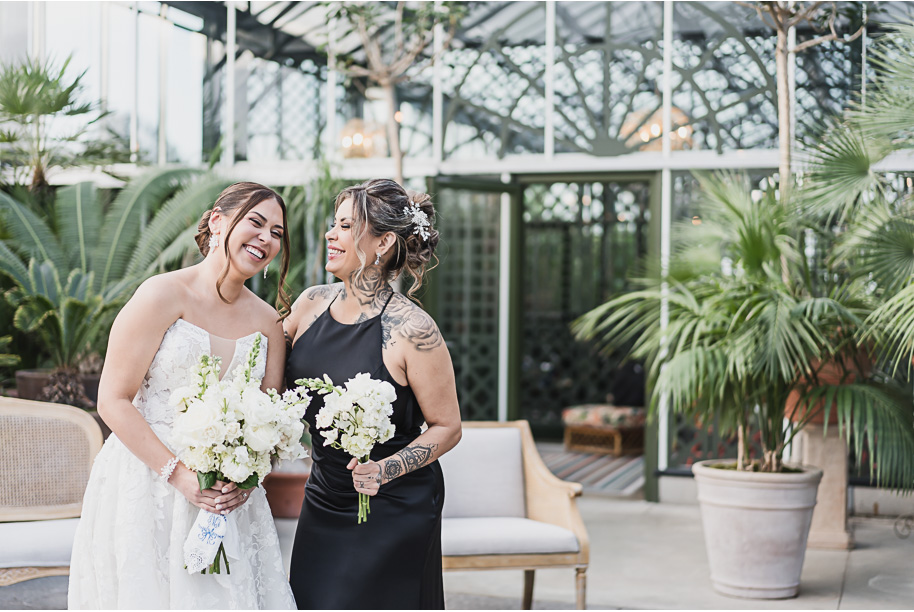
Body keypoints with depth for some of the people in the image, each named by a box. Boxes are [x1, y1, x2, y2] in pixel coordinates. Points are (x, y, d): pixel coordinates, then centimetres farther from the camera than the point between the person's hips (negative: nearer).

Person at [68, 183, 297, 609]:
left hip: (229, 493, 5)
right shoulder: (164, 295, -10)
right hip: (147, 488, -4)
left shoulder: (268, 322, 7)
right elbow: (113, 401, -12)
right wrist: (178, 473, -18)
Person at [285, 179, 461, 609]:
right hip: (324, 504, 6)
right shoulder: (311, 304, 0)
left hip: (393, 511, -6)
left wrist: (387, 468, -24)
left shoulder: (412, 330, -17)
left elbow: (447, 427, -10)